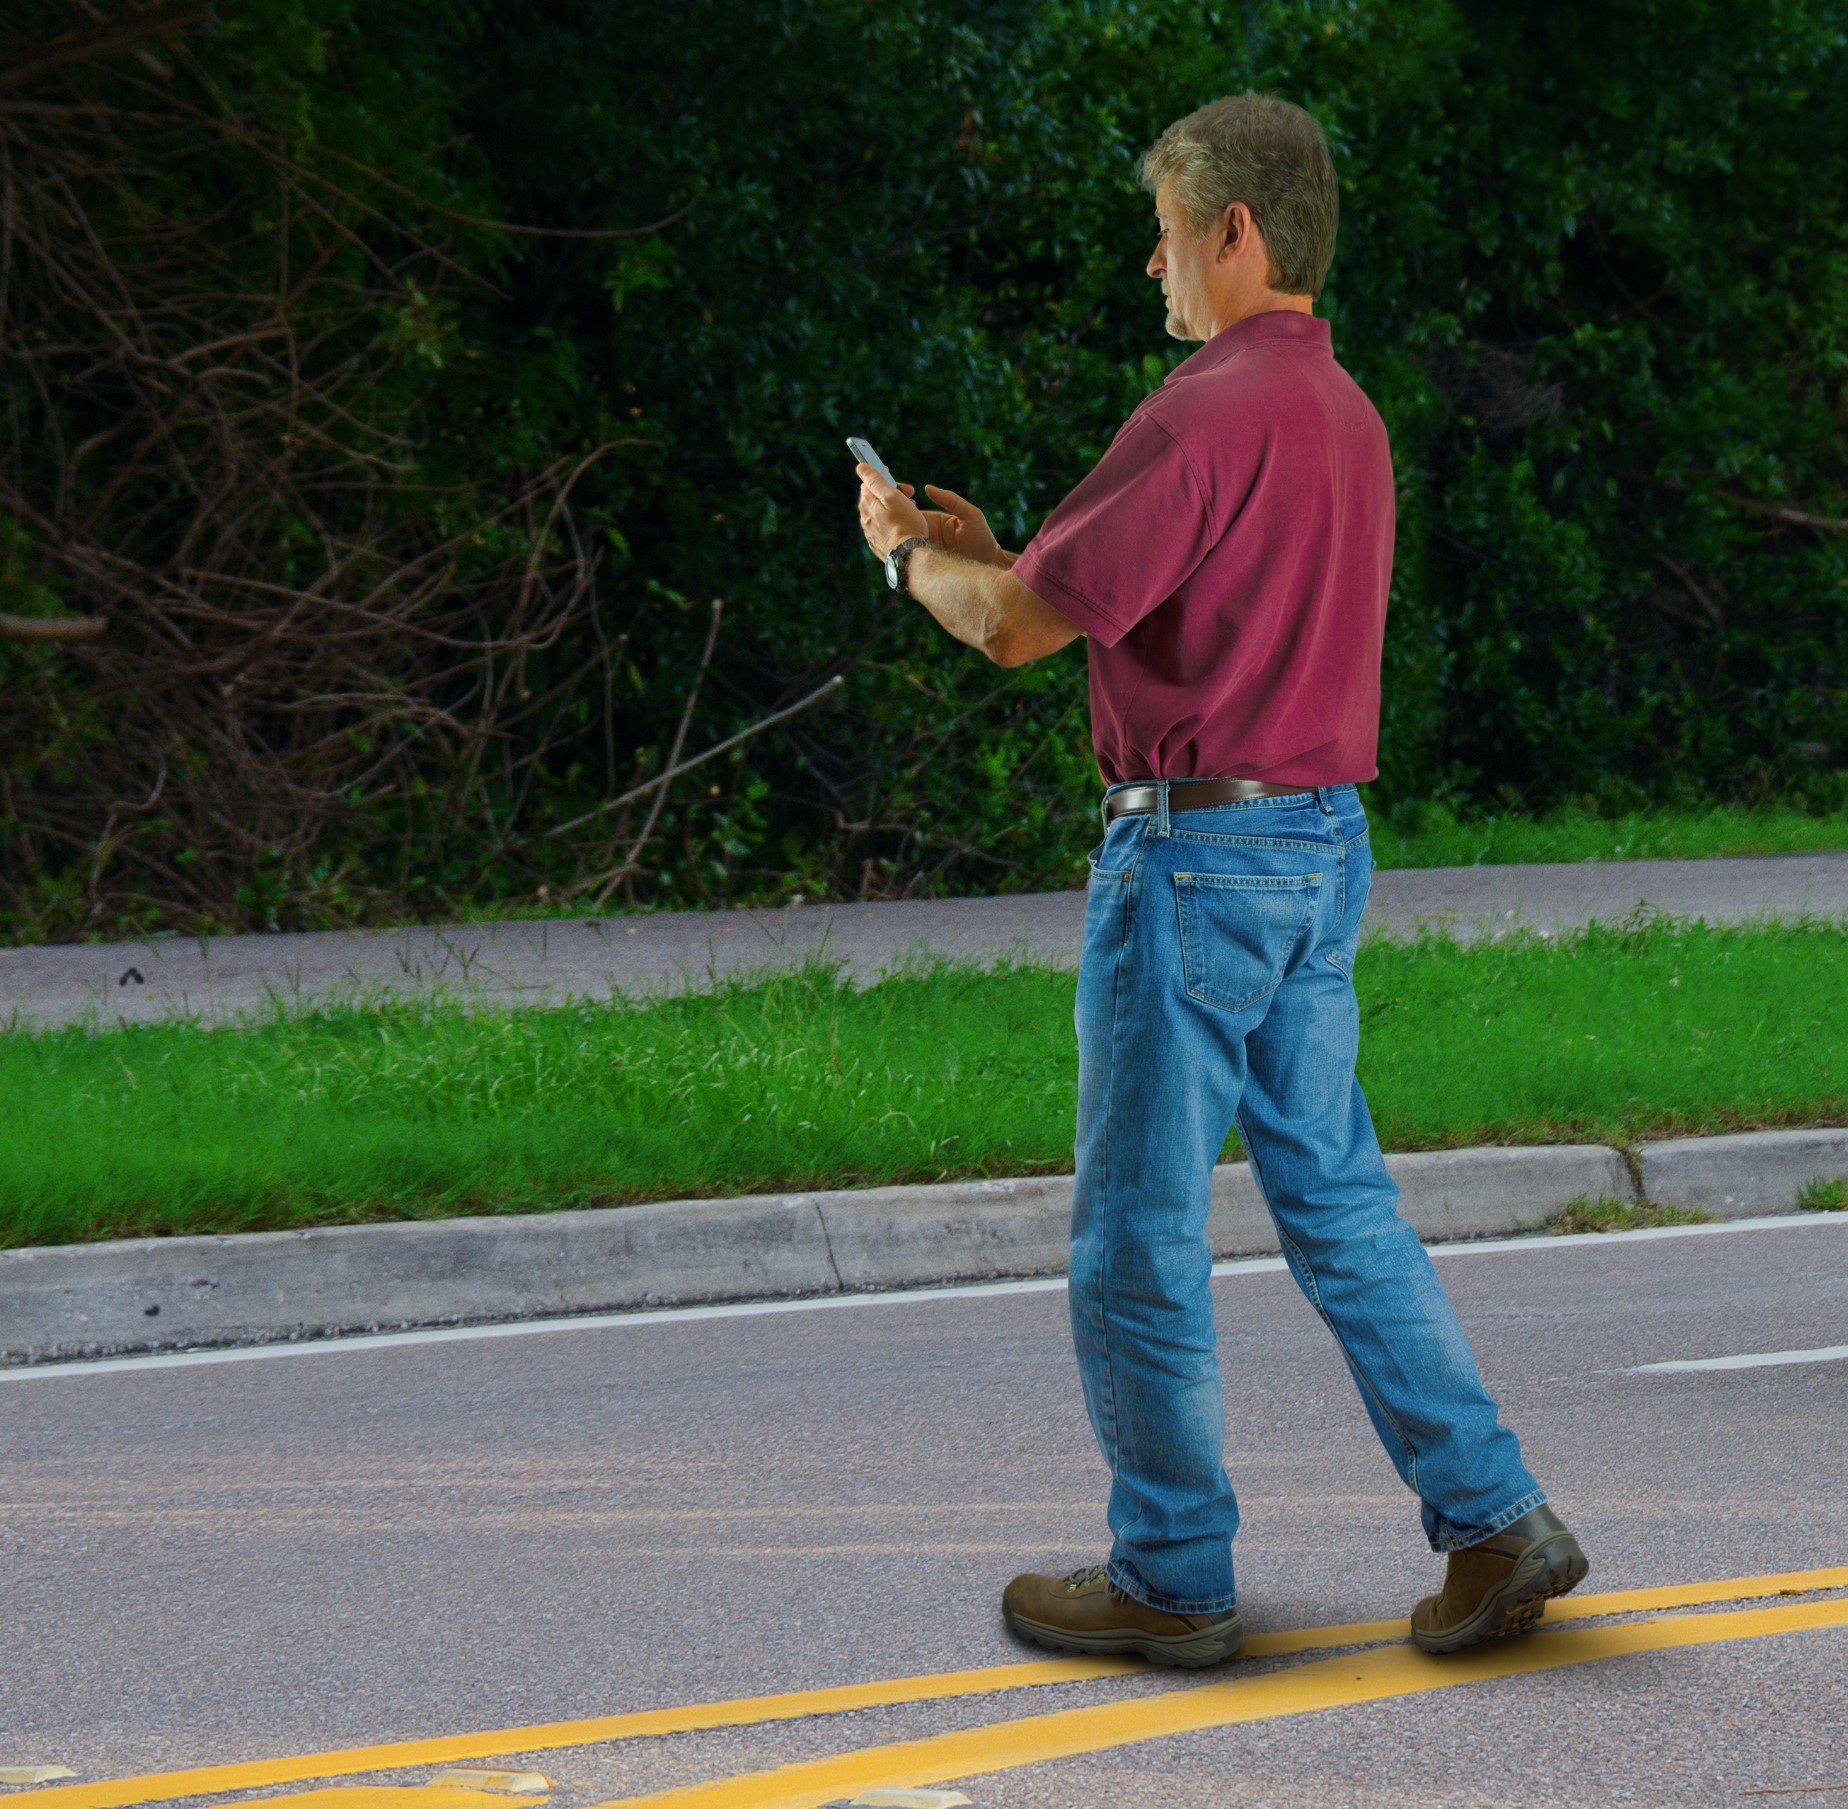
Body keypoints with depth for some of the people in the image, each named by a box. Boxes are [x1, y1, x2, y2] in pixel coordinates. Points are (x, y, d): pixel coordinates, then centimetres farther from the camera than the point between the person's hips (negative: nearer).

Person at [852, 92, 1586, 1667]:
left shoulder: (1206, 416, -18)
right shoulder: (1346, 416, 13)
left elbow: (1017, 629, -17)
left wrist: (911, 552, 4)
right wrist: (991, 549, 23)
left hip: (1196, 854, -9)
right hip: (1326, 844, 9)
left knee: (1139, 1235, 2)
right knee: (1338, 1199, 13)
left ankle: (1171, 1578, 10)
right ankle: (1494, 1519, 8)